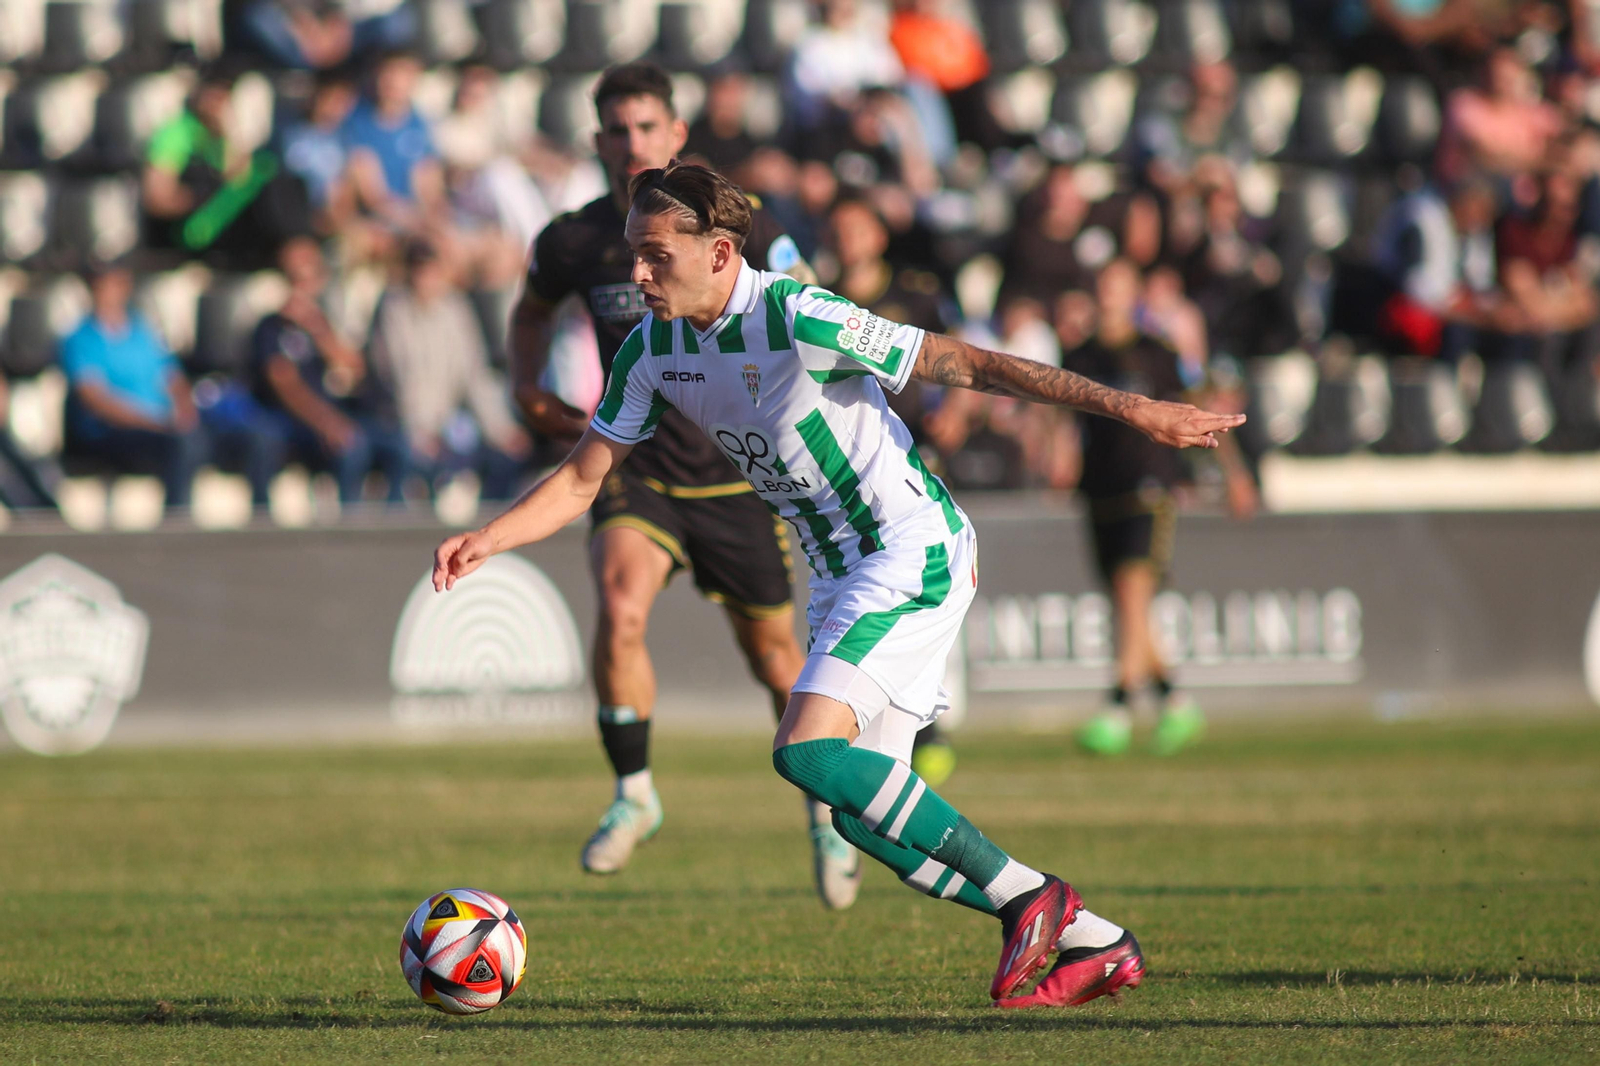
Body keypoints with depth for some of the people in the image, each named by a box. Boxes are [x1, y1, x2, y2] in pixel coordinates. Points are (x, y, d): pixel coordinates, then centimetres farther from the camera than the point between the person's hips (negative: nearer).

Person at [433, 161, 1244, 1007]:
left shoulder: (798, 320, -22)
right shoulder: (651, 350, 0)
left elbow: (965, 364, -19)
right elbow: (583, 478, 9)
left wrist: (1129, 409, -19)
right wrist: (487, 540, -8)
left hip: (914, 552, -8)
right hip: (844, 574, 8)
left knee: (808, 750, -22)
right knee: (863, 814, 3)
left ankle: (1025, 895, -11)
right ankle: (1093, 944, 11)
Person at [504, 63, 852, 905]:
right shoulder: (573, 241, -4)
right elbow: (533, 308, 20)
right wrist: (531, 391, 5)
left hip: (738, 477, -1)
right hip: (634, 469, 1)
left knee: (775, 658, 10)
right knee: (619, 608, -27)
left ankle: (826, 810, 35)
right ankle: (633, 795, -9)